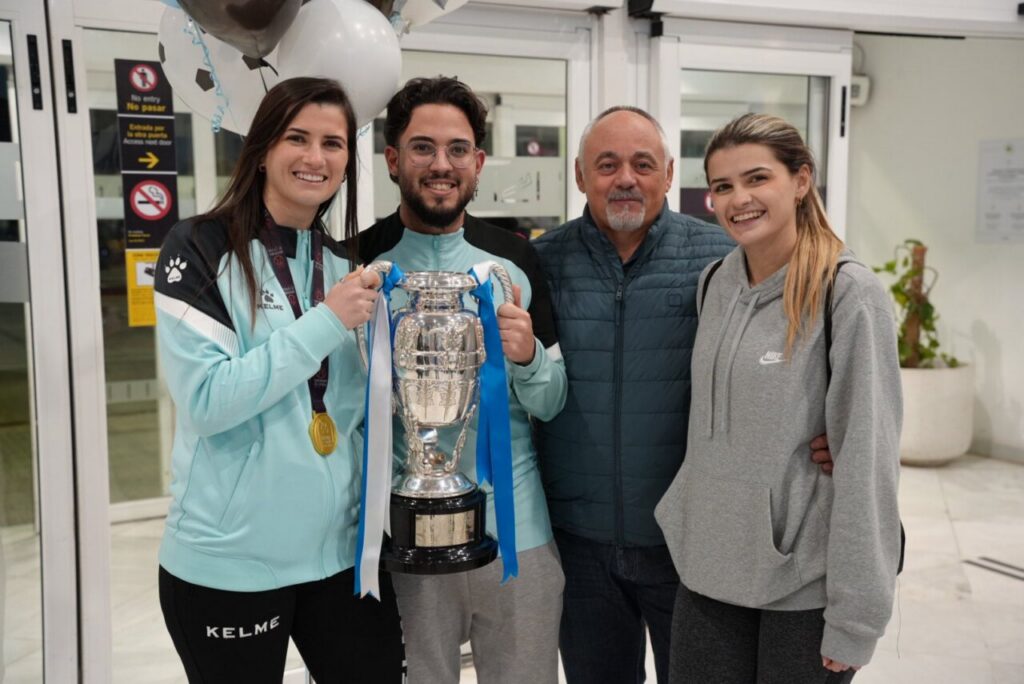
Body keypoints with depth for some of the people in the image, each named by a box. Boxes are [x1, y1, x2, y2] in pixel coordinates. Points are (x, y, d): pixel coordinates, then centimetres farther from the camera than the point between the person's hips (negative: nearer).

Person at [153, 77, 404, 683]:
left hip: (343, 547, 5)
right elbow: (206, 400, -19)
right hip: (229, 559, -4)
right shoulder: (201, 249, -8)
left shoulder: (346, 263, 8)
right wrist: (325, 322, -20)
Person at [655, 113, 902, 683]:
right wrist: (686, 522, 11)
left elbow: (868, 458, -15)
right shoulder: (714, 284, 5)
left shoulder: (849, 294, -13)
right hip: (709, 569, 5)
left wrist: (854, 615, -15)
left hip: (807, 581, -5)